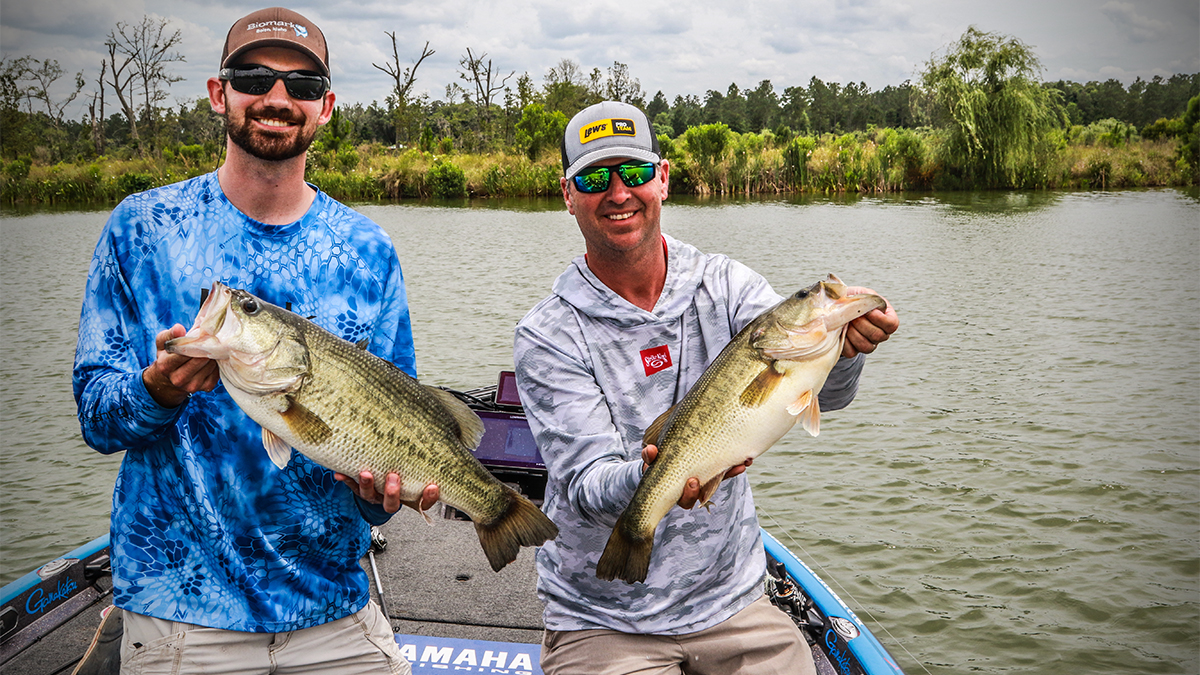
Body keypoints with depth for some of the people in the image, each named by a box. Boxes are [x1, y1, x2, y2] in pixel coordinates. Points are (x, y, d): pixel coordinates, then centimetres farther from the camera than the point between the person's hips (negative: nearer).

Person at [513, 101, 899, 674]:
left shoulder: (726, 286, -2)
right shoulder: (547, 336, -9)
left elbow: (822, 391, -16)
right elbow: (584, 483, -17)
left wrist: (841, 346, -39)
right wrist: (650, 479, -39)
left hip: (734, 604, 2)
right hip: (602, 623, -2)